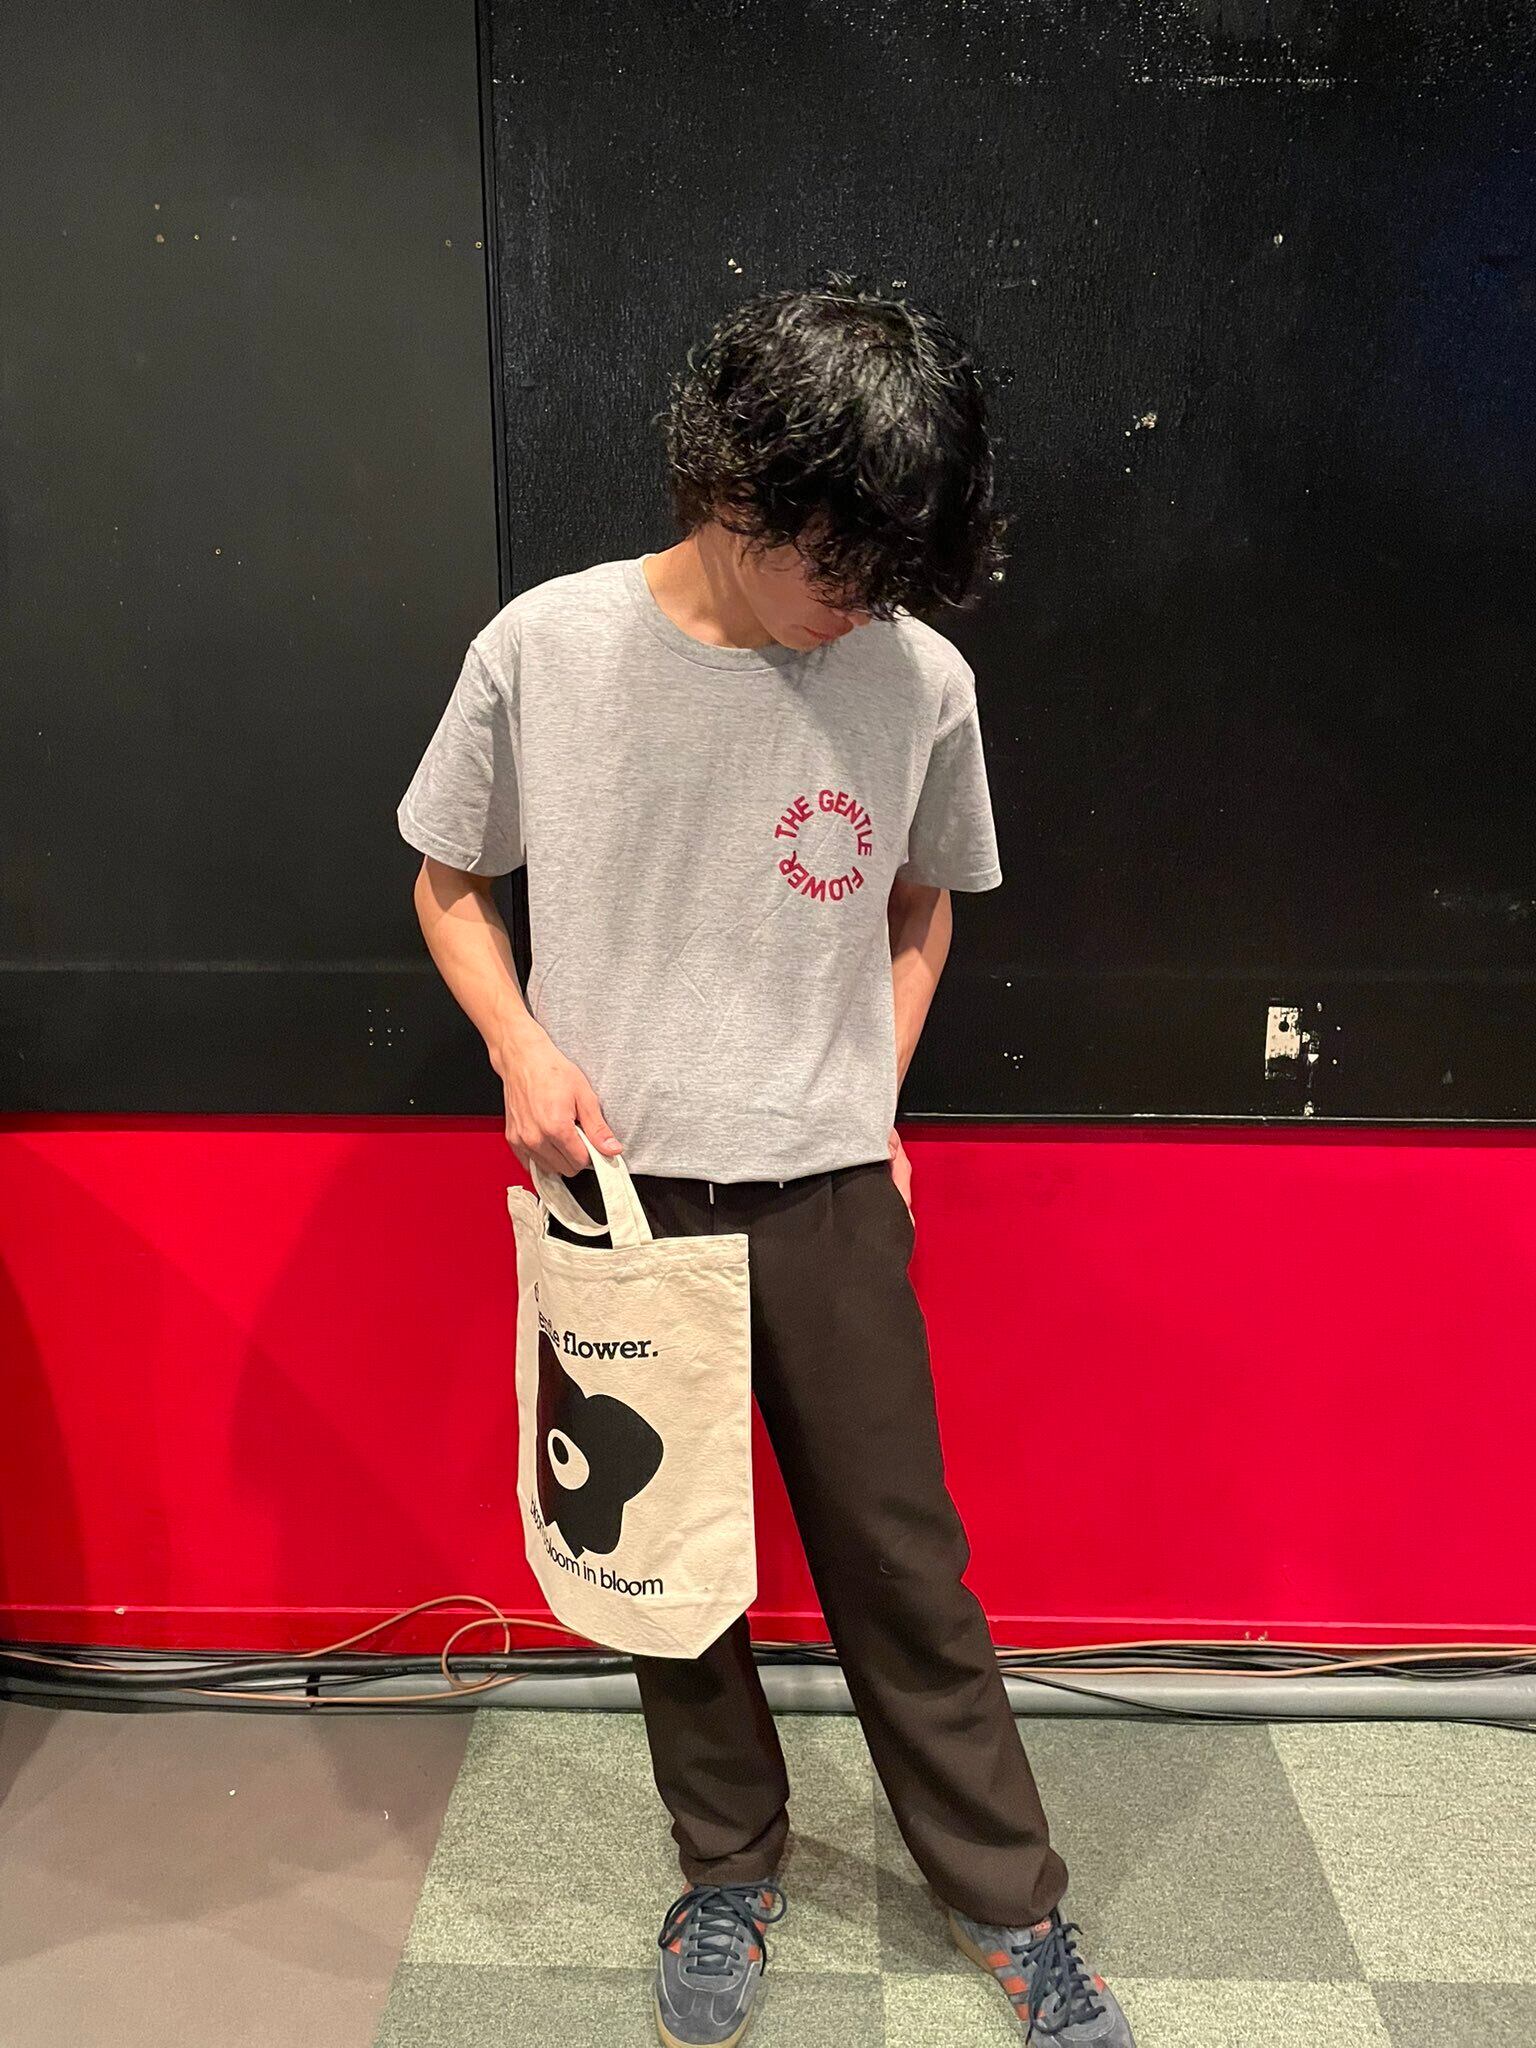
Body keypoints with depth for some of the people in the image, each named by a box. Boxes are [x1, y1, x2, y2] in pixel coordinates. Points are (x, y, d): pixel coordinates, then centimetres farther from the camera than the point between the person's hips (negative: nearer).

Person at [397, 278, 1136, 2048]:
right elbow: (448, 882, 4)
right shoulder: (544, 648, -10)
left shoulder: (920, 679, -7)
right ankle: (728, 1867, 40)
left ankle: (1008, 1899, 32)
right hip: (617, 1180, 1)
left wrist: (873, 1107, 2)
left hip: (825, 1190, 0)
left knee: (900, 1555, 10)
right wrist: (523, 1048, -12)